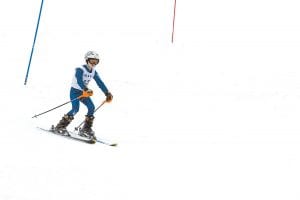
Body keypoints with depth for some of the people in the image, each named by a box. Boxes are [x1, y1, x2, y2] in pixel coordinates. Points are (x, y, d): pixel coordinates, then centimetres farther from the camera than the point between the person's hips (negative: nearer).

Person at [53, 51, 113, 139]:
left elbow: (100, 83, 1)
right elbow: (79, 81, -35)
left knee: (91, 107, -11)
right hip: (75, 91, -6)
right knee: (75, 109, -22)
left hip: (84, 92, 7)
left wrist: (107, 93, -9)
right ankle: (60, 126, -11)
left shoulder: (94, 72, 2)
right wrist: (86, 89, -51)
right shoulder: (80, 70, -19)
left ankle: (86, 129, -1)